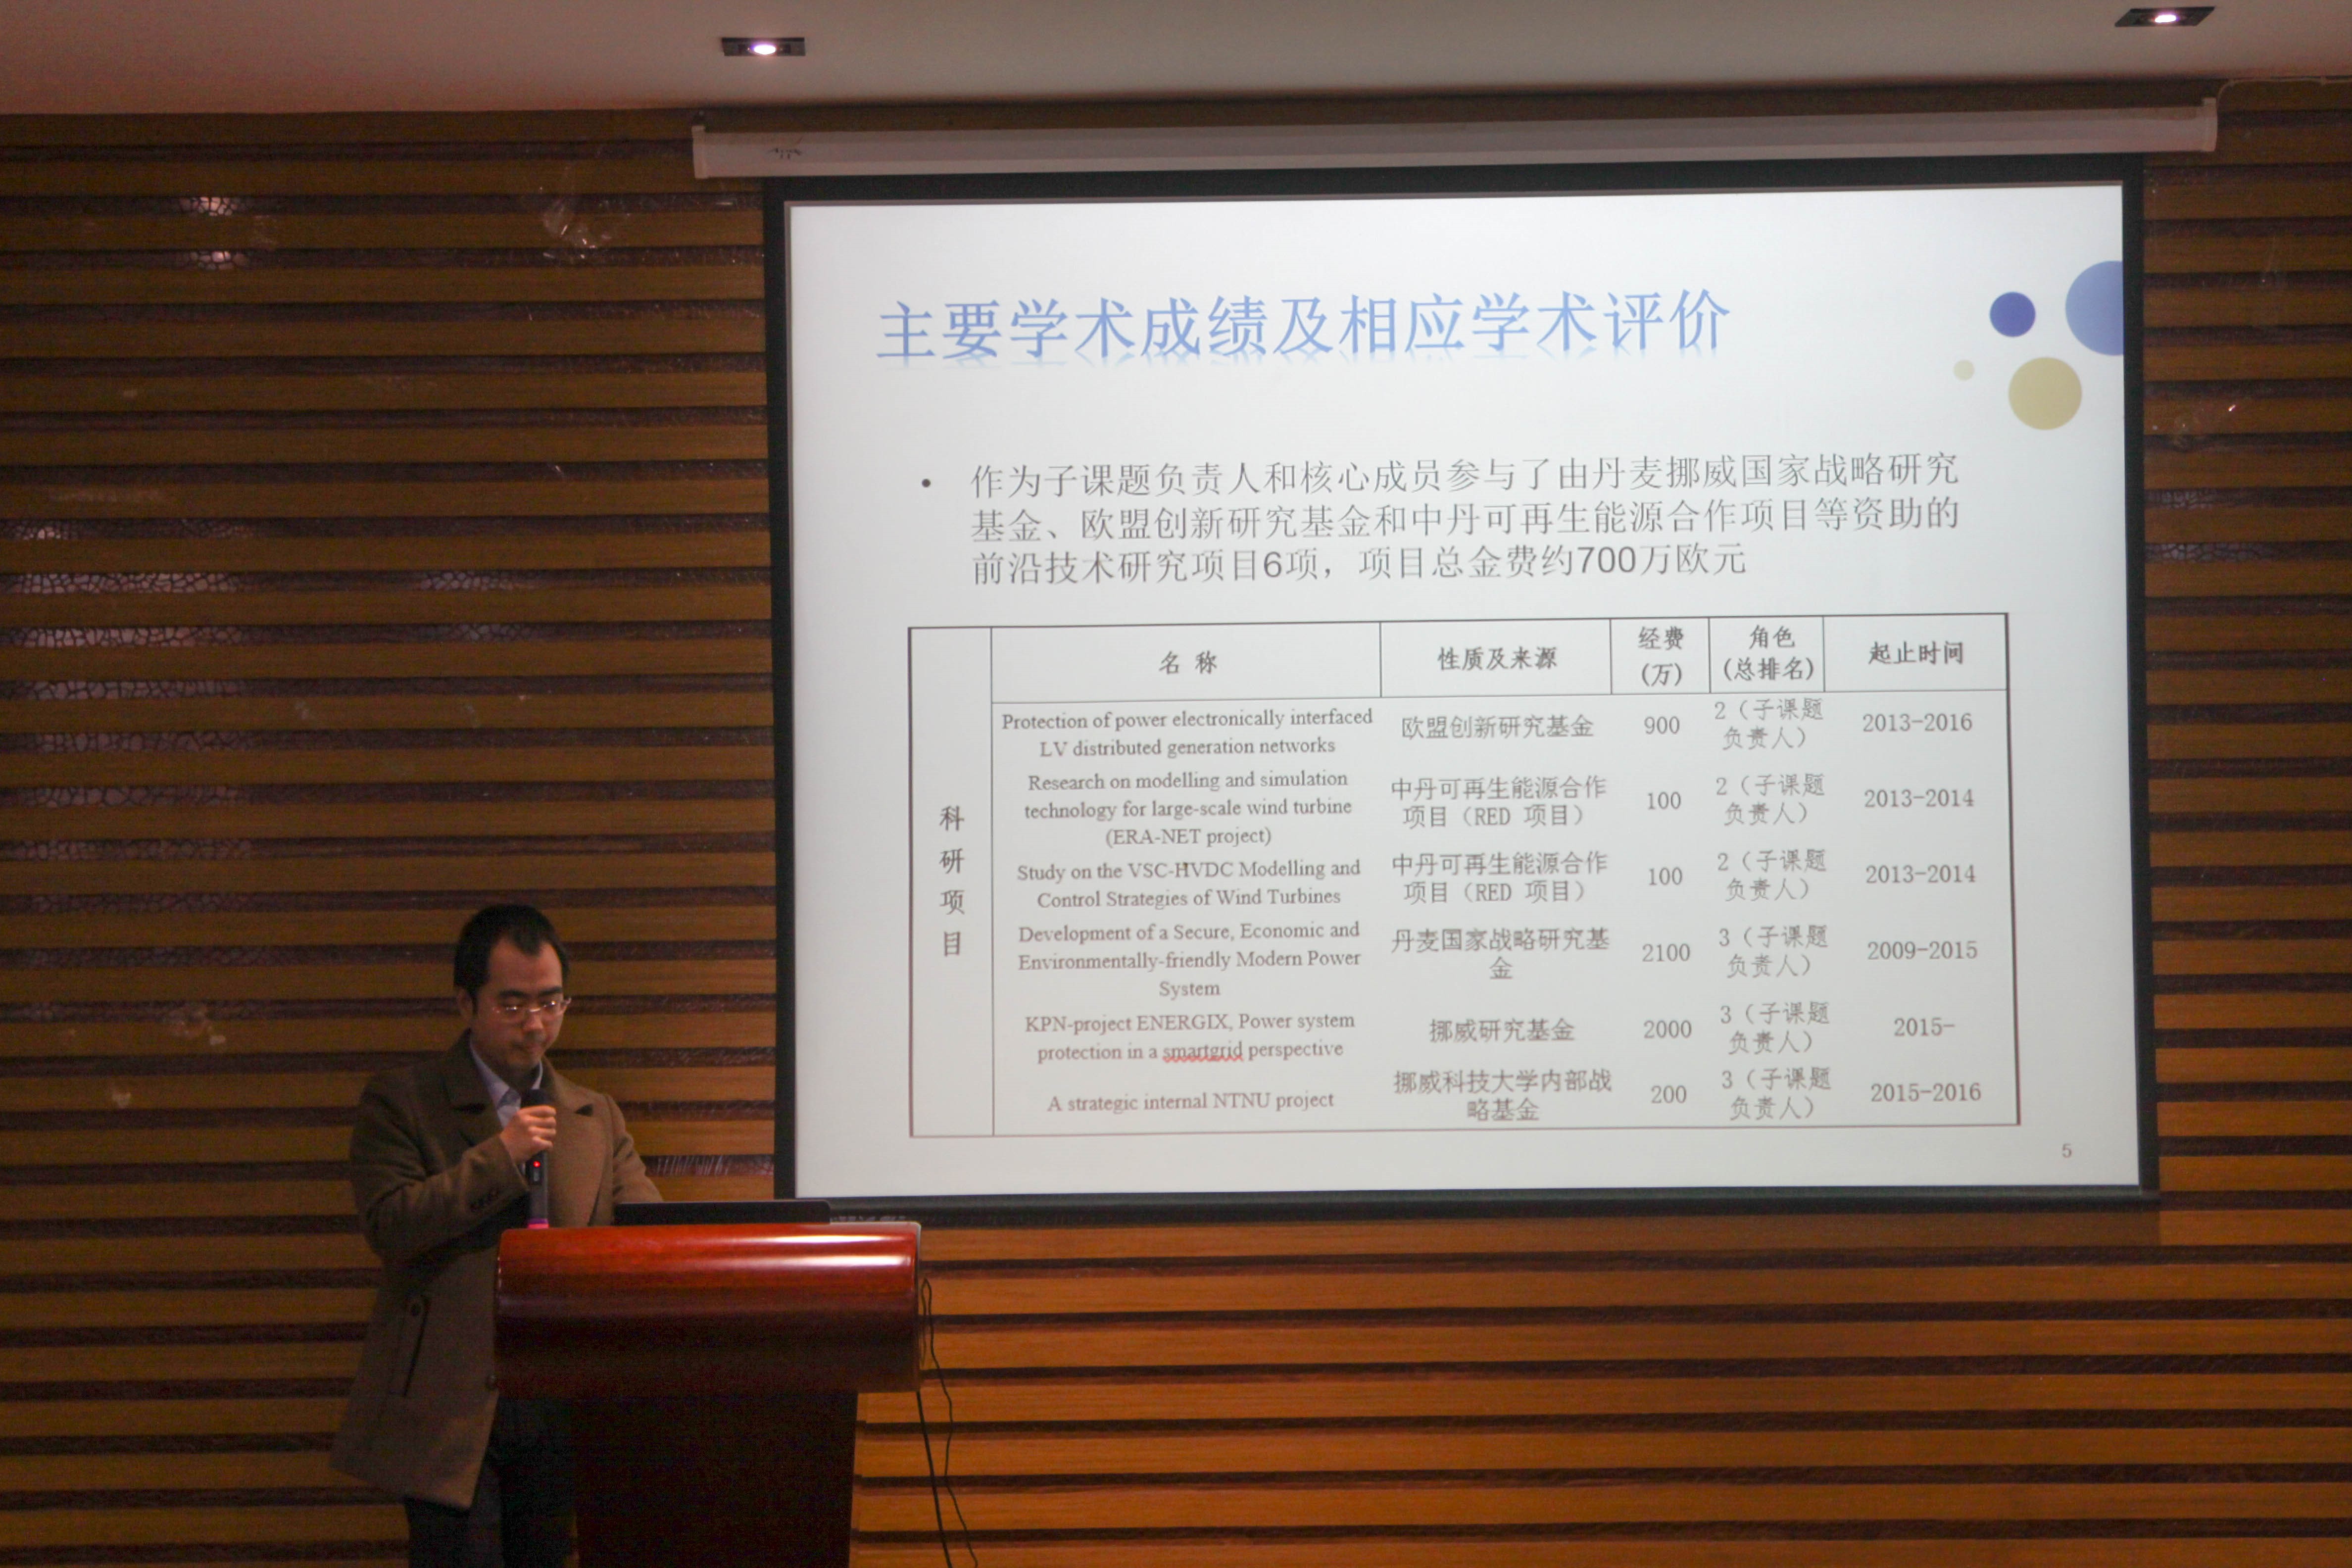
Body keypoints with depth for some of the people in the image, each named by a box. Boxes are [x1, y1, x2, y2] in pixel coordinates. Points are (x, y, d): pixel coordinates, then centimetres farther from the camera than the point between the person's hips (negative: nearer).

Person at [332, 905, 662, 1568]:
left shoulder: (597, 1118, 14)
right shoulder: (401, 1103, 1)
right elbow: (389, 1225, -11)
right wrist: (499, 1158, -13)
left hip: (557, 1413, 4)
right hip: (450, 1417, -4)